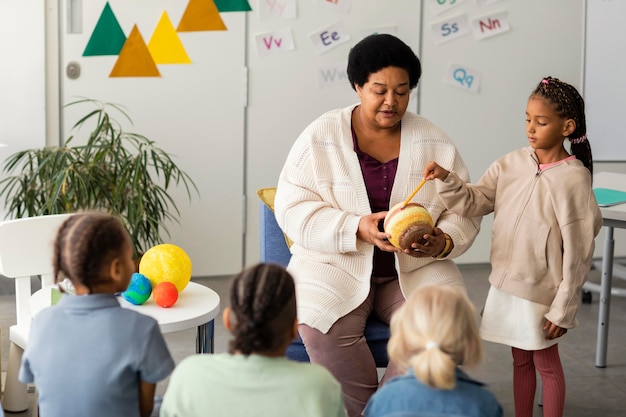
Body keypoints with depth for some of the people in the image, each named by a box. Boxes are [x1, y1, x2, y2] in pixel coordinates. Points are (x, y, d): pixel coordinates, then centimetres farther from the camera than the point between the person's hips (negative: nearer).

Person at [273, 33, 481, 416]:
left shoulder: (434, 142, 3)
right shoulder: (321, 137, -3)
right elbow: (293, 209, -9)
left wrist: (443, 242, -19)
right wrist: (356, 228, -23)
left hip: (415, 268, 2)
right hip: (337, 264, -2)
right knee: (322, 325, -30)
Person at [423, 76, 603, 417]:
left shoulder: (573, 179, -17)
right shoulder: (512, 164, -2)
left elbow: (577, 252, -15)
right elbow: (474, 202, -1)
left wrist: (563, 309, -13)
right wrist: (446, 178, -20)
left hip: (542, 293, -5)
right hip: (506, 285, 5)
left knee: (546, 363, 12)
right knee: (520, 360, 19)